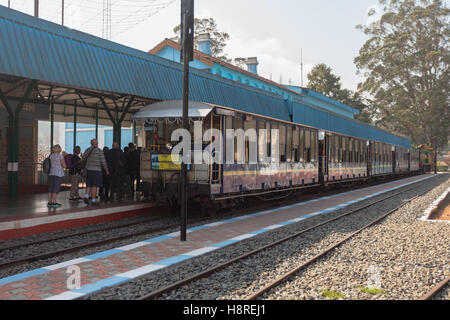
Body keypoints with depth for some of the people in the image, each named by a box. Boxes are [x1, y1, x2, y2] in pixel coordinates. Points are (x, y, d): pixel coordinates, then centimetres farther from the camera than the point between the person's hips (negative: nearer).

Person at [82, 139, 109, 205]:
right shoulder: (99, 151, -7)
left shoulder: (87, 150, 5)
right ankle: (93, 200, 2)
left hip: (88, 170, 4)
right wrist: (106, 170, 3)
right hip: (96, 170, -4)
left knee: (88, 185, 13)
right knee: (94, 186, 0)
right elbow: (103, 161, -7)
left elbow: (83, 159, 10)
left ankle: (86, 196, -6)